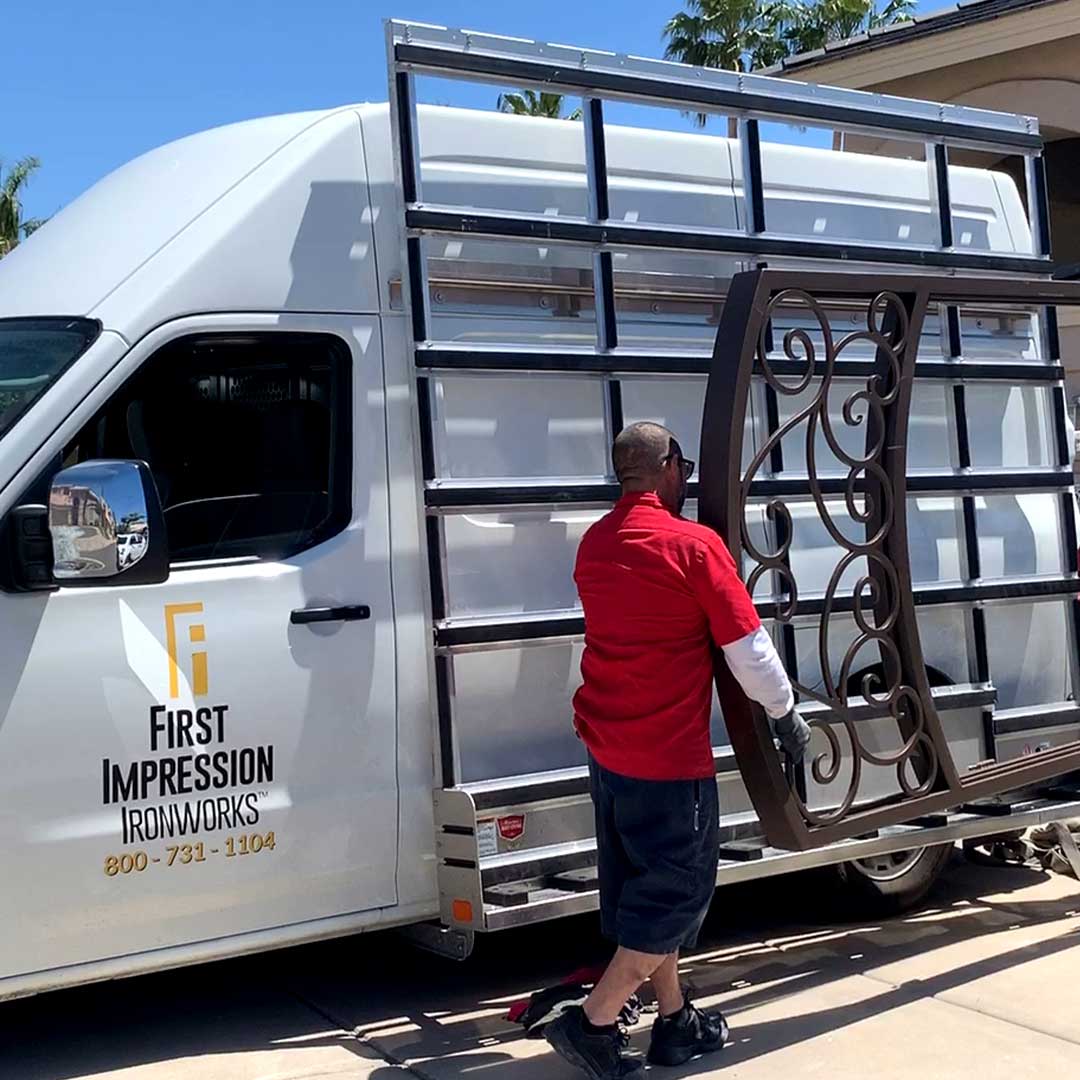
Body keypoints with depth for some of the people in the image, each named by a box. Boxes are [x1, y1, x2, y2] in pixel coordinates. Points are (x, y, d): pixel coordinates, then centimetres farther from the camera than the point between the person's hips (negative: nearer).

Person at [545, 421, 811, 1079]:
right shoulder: (694, 545, -14)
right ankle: (592, 1022, 2)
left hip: (606, 747, 8)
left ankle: (676, 1022, 27)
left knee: (644, 885, 17)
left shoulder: (595, 544, 7)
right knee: (680, 890, 4)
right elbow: (747, 647, -12)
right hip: (669, 754, -8)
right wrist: (785, 713, 2)